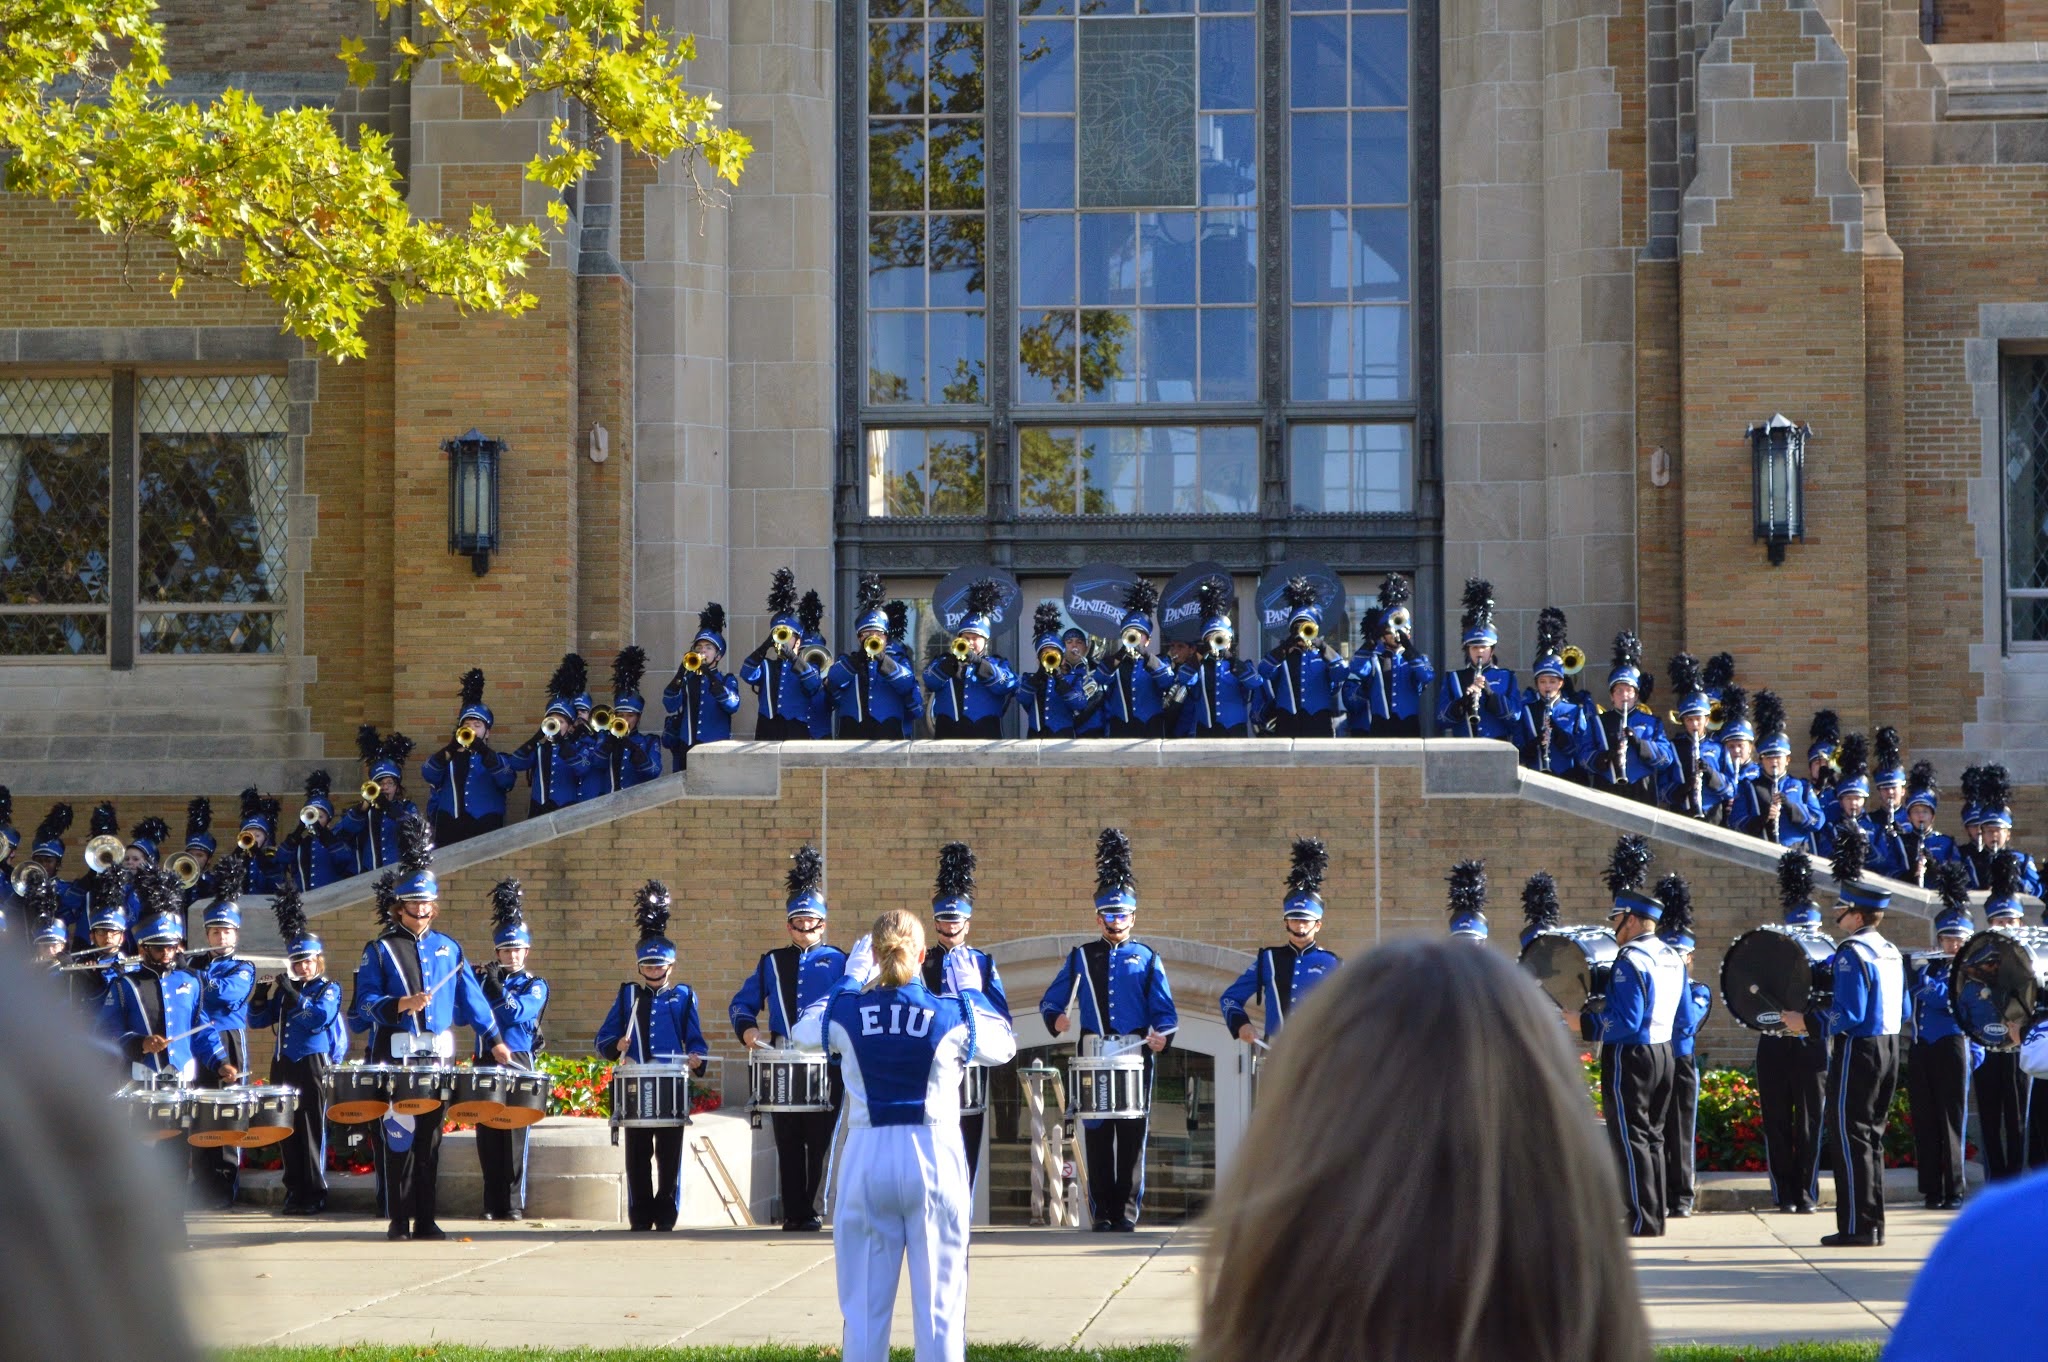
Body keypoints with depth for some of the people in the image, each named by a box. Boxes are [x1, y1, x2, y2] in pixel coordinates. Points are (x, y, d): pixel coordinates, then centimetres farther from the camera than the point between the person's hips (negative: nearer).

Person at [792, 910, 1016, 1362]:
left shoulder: (845, 1011, -4)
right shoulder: (950, 1015, -6)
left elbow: (803, 1032, 20)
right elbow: (1003, 1045, 14)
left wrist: (850, 980, 28)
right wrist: (970, 990, 25)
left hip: (867, 1159, 1)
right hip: (934, 1157, -1)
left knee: (864, 1302, 7)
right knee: (938, 1301, 4)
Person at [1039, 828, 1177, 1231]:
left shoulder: (1147, 959, 7)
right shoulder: (1080, 957, 10)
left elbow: (1165, 1010, 3)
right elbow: (1051, 1001, 9)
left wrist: (1162, 1034, -18)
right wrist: (1056, 1018, -14)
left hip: (1136, 1054, -1)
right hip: (1093, 1057, 1)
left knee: (1132, 1134, -1)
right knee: (1097, 1134, 1)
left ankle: (1127, 1211, 4)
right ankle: (1102, 1211, 5)